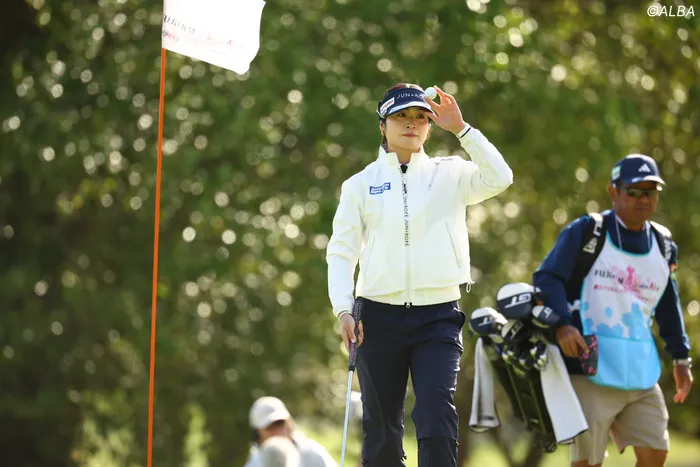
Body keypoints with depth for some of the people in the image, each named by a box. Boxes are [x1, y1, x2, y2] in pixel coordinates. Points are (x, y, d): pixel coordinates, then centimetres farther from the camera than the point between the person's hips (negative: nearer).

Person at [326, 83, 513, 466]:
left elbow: (498, 179, -11)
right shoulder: (361, 184, 8)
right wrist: (343, 309, -8)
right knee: (381, 425, 6)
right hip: (379, 316, 1)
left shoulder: (450, 175, 8)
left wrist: (460, 129, -10)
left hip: (438, 317, -1)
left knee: (437, 416, -15)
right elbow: (341, 251, 5)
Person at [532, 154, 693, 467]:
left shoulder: (662, 245, 14)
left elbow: (668, 307, 23)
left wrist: (681, 358, 19)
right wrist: (562, 324, -22)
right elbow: (546, 278, -7)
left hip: (641, 372, 5)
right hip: (591, 370, -5)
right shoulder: (585, 232, -3)